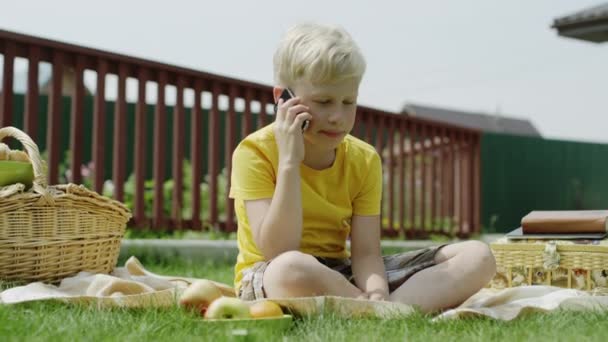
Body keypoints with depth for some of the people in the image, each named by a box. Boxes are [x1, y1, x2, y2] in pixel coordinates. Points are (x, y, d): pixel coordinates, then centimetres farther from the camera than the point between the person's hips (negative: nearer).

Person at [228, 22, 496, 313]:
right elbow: (278, 253, -24)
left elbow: (365, 253, -9)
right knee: (291, 268, -45)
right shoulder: (254, 152, -15)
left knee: (477, 257, -6)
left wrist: (377, 296, -33)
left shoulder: (364, 160, -1)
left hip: (340, 277, 5)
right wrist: (288, 161, -28)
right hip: (271, 283, -5)